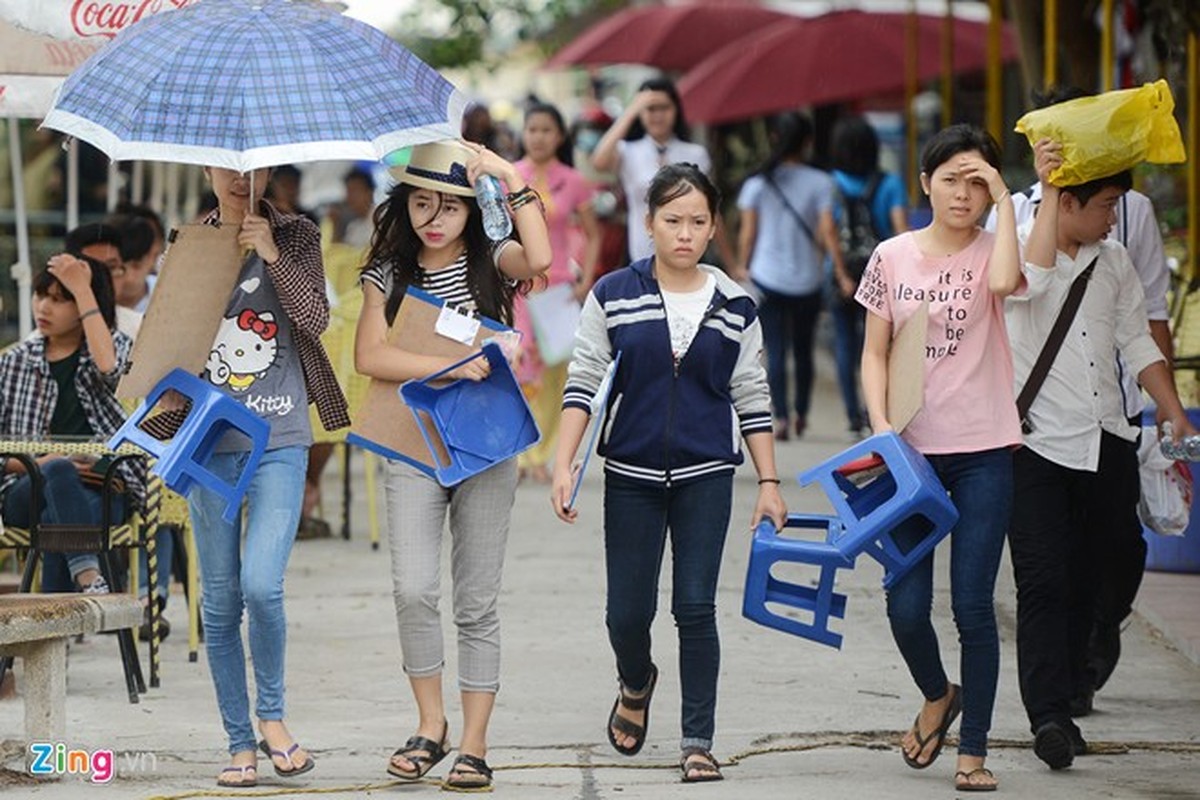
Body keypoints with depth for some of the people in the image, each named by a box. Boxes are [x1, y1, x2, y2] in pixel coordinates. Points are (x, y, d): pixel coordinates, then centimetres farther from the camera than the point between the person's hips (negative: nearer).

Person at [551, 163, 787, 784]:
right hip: (632, 475, 0)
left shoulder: (734, 307, 3)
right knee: (627, 612, 4)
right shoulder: (613, 296, 0)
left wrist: (768, 484, 4)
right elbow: (583, 384, 0)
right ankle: (635, 683, 37)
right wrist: (563, 465, -8)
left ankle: (697, 742, 3)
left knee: (695, 607, -5)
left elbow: (752, 399, 7)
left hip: (706, 476, 0)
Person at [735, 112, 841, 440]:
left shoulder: (757, 183, -1)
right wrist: (841, 272, -4)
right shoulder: (820, 183, -5)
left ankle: (781, 417, -12)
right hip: (807, 280, 0)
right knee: (803, 350, 16)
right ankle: (801, 414, 26)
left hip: (767, 278, 0)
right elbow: (827, 232, -10)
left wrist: (742, 267, 16)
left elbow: (747, 232, 1)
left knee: (775, 352, -1)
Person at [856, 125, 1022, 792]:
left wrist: (1003, 198, -16)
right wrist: (880, 425, -7)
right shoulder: (894, 257, 5)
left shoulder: (992, 249, 0)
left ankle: (974, 750, 9)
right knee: (906, 606, 0)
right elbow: (875, 354, 8)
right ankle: (937, 696, 31)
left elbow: (1005, 281, -25)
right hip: (910, 452, 2)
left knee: (973, 607, -3)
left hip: (983, 451, -2)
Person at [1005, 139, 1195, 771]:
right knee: (1043, 583, -11)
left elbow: (1136, 342, 17)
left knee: (1085, 582, 7)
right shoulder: (1014, 247, -4)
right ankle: (1049, 717, -15)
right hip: (1037, 444, -5)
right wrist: (1048, 190, -22)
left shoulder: (1113, 262, 14)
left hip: (1105, 443, 5)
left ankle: (1066, 703, 15)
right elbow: (1032, 280, -27)